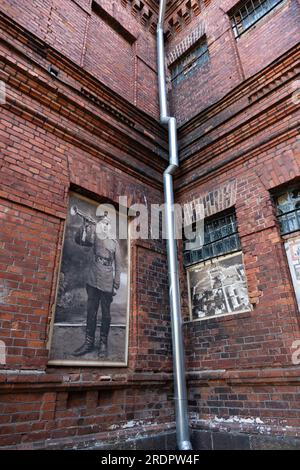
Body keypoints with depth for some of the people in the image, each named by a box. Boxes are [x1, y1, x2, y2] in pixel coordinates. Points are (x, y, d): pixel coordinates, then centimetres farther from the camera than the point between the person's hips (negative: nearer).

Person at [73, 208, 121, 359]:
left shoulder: (114, 243, 2)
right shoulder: (94, 238, 7)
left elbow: (118, 265, 1)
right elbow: (78, 240, -8)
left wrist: (116, 285, -5)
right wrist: (85, 225, -24)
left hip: (107, 283, -2)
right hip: (93, 280, 2)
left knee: (105, 313, 4)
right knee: (91, 311, 8)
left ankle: (103, 343, 16)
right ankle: (89, 342, 18)